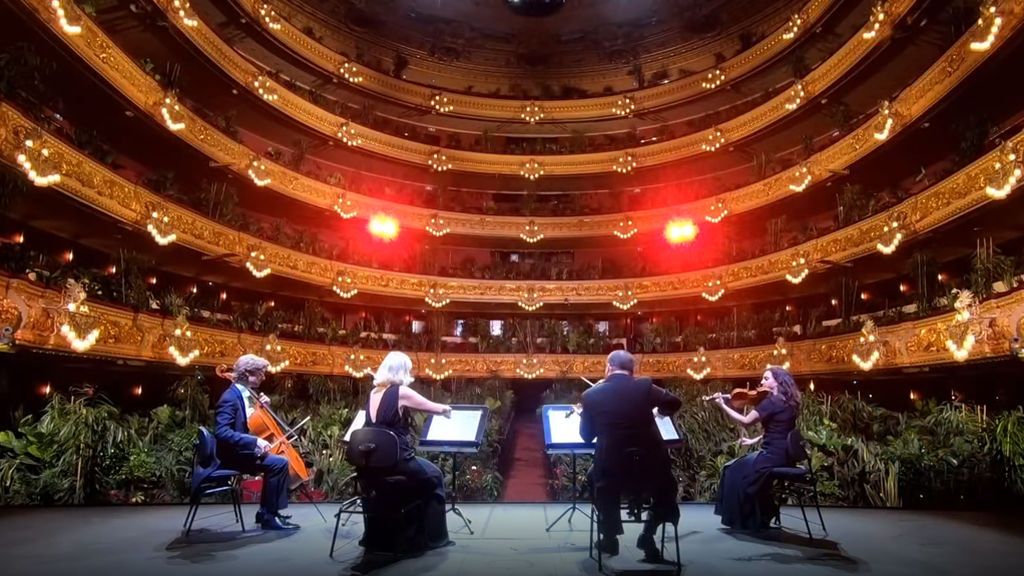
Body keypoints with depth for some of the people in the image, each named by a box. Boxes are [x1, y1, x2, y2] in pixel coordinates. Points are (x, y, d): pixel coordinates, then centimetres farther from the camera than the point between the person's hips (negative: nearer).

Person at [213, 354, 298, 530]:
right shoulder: (231, 397, -18)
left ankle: (266, 512, 12)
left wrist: (263, 406, 3)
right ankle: (269, 515, -13)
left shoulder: (247, 395, 10)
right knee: (279, 462, -24)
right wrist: (255, 441, -33)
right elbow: (222, 432, -29)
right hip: (235, 454, -10)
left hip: (246, 450, 10)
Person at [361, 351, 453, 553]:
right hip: (396, 460, -7)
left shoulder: (374, 393, 10)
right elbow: (435, 408, -2)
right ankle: (433, 537, 23)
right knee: (434, 476, 17)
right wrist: (446, 409, 23)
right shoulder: (401, 392, -10)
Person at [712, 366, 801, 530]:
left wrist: (722, 405, -12)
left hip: (774, 455, -9)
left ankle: (740, 520, 7)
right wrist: (755, 440, 14)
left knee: (735, 471, -1)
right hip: (784, 455, 9)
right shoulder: (786, 402, 12)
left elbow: (746, 421, -18)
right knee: (743, 466, 17)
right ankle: (758, 517, 20)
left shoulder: (771, 401, -16)